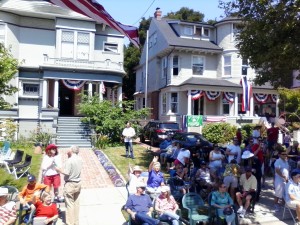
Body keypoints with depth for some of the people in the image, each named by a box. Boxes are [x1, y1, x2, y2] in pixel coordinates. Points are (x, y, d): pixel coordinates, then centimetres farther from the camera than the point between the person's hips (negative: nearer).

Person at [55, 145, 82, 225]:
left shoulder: (70, 160, -19)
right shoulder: (79, 159, 2)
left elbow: (66, 173, -21)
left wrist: (58, 169, -2)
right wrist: (69, 156, 9)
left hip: (70, 184, -7)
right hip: (78, 183, 7)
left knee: (69, 204, 4)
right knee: (76, 203, 15)